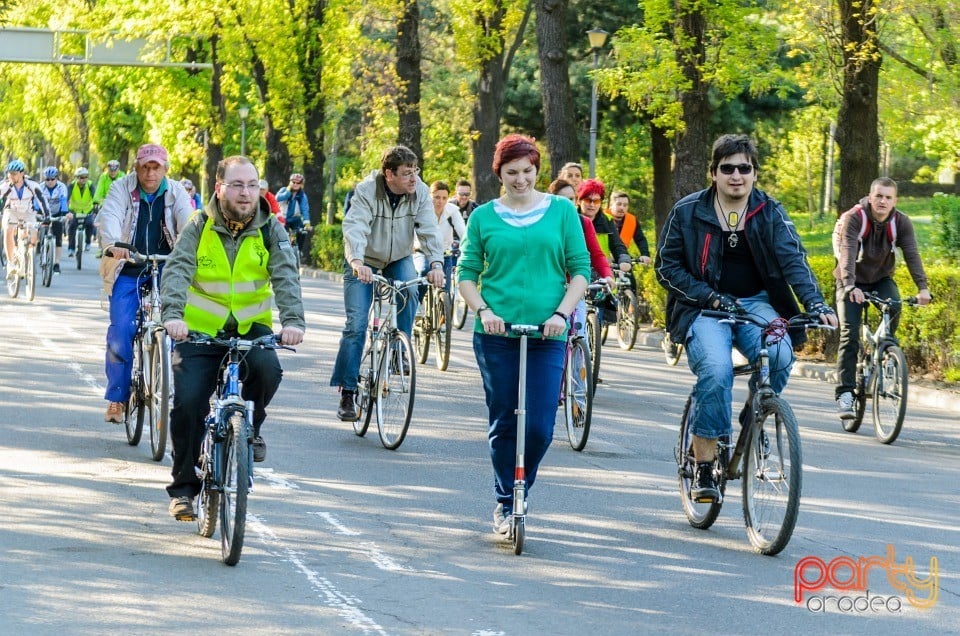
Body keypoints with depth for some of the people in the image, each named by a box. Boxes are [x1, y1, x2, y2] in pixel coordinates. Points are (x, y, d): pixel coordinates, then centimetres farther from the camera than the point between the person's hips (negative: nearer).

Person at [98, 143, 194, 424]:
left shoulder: (176, 192, 0)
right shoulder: (122, 188, -5)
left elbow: (187, 221, -16)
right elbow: (110, 216, -22)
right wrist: (113, 244, -43)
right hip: (128, 272, -1)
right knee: (121, 330, -11)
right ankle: (116, 398, 2)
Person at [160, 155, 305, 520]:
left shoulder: (270, 230, -2)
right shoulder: (199, 227, -5)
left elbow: (286, 276, -16)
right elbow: (177, 270, -18)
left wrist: (293, 320, -35)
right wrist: (173, 315, -37)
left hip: (252, 327, 1)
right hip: (200, 330, 0)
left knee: (266, 368, -30)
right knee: (188, 401, -14)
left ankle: (250, 428, 1)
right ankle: (184, 487, 4)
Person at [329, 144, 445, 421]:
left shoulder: (420, 193, -15)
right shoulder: (366, 191, -24)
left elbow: (429, 230, -22)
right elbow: (354, 227, -37)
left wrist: (436, 263, -39)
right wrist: (356, 261, -54)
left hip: (399, 258, 3)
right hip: (364, 262, -3)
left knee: (410, 291, -30)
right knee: (356, 324, -11)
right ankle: (347, 393, -6)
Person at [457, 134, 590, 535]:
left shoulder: (562, 211, 6)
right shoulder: (484, 217, 7)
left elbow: (580, 269, 5)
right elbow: (467, 274, 8)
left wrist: (561, 313, -9)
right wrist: (483, 310, -9)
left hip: (547, 335, 0)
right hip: (496, 334, 0)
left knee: (539, 427, -6)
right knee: (503, 423, 3)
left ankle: (519, 491, 18)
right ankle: (506, 504, 16)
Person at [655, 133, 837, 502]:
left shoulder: (770, 213, 2)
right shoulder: (688, 212, -2)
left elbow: (794, 261, -9)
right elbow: (666, 267, 0)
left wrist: (816, 305, -27)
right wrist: (711, 297, -13)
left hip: (756, 303, 2)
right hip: (703, 307, -2)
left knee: (780, 355, -30)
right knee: (716, 370, -30)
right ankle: (703, 469, -21)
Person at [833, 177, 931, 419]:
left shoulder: (901, 223, -13)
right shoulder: (854, 218, -22)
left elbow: (912, 254, -23)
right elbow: (847, 253, -34)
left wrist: (922, 288, -38)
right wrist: (850, 286, -50)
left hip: (881, 279, 2)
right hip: (852, 282, -2)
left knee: (894, 306, -30)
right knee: (849, 334, -14)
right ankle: (845, 393, -12)